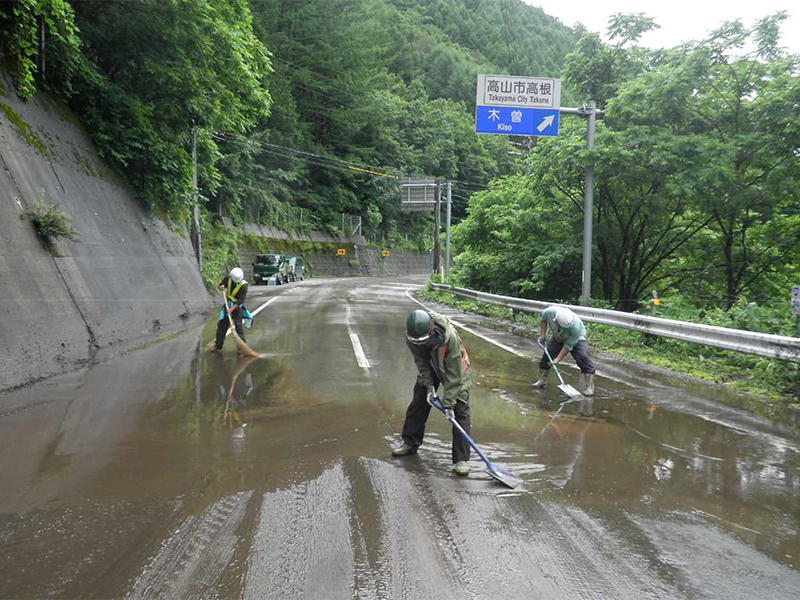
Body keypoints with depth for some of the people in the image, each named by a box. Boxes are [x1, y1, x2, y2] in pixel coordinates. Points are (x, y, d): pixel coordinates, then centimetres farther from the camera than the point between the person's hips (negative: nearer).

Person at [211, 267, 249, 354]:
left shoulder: (243, 285, -22)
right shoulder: (227, 279, -9)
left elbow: (240, 301, -23)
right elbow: (220, 285, 9)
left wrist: (232, 309, -29)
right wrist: (222, 287, -16)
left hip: (237, 307, -4)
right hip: (228, 305, 5)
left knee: (238, 326, -11)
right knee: (222, 326, 7)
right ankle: (218, 346, 18)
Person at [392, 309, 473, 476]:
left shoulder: (450, 336, -40)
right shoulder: (412, 337, -26)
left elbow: (453, 374, -33)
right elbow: (421, 362, -11)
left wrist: (448, 402, -30)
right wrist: (429, 385, -20)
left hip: (456, 368, -4)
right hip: (429, 369, 4)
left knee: (460, 411, -12)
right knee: (418, 403, 8)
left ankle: (461, 459, -8)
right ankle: (410, 443, 28)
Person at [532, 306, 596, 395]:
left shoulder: (576, 326, -41)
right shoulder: (550, 312, -33)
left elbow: (568, 346, -30)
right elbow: (544, 320, -5)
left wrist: (558, 359, -26)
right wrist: (542, 334, -7)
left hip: (577, 339, -4)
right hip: (558, 338, 4)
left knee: (583, 357, -21)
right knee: (546, 355, 1)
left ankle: (589, 387, -16)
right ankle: (542, 380, 20)